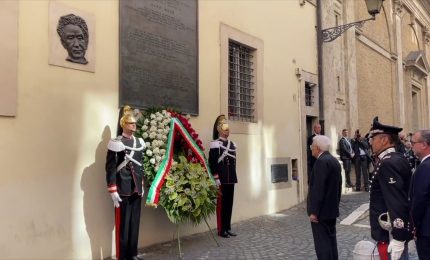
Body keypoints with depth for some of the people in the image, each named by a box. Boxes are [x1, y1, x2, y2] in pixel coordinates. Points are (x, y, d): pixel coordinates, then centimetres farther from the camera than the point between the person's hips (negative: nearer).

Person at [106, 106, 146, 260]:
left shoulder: (139, 142, 11)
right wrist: (113, 191, -14)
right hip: (123, 190, -6)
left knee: (135, 222, 12)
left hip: (136, 189, 6)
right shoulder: (116, 143, -9)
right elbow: (110, 168, -11)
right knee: (122, 223, 1)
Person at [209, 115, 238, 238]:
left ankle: (228, 228, 22)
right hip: (221, 180, -7)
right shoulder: (215, 144, -9)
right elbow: (213, 163, -15)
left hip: (231, 179, 7)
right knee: (221, 204, 1)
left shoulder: (232, 144, 15)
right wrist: (217, 181, -18)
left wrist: (233, 177, 18)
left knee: (229, 204, 12)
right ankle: (221, 229, 11)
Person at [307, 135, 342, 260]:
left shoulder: (321, 161, -19)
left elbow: (318, 188, -23)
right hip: (331, 209, 10)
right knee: (331, 240, 16)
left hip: (321, 211, -10)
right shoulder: (334, 160, 11)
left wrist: (314, 211, -20)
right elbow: (338, 185, 15)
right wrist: (335, 204, 21)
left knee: (322, 243, -4)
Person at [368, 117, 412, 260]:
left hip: (392, 233, -10)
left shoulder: (388, 163, -22)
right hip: (400, 229, 10)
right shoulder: (397, 159, 9)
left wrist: (398, 238, -24)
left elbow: (397, 202, -26)